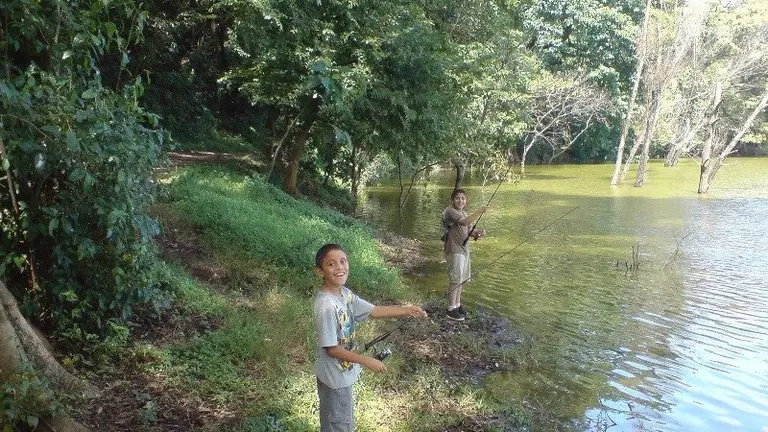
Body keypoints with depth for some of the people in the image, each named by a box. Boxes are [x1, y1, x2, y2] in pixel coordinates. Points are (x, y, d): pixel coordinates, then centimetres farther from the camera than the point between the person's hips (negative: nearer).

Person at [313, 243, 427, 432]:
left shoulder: (344, 294, -4)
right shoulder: (326, 305, -31)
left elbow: (374, 311, 7)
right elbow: (331, 349, -27)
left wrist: (407, 310, 0)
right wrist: (367, 361, -21)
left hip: (343, 371, 8)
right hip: (334, 376, -8)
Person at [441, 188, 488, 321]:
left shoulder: (463, 214, 15)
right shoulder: (450, 211, -15)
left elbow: (468, 231, 16)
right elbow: (465, 222, -30)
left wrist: (477, 232, -5)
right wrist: (480, 211, -26)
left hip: (464, 249, 9)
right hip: (454, 250, -9)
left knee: (460, 279, 15)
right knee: (455, 280, -4)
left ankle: (457, 305, 28)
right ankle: (451, 309, 6)